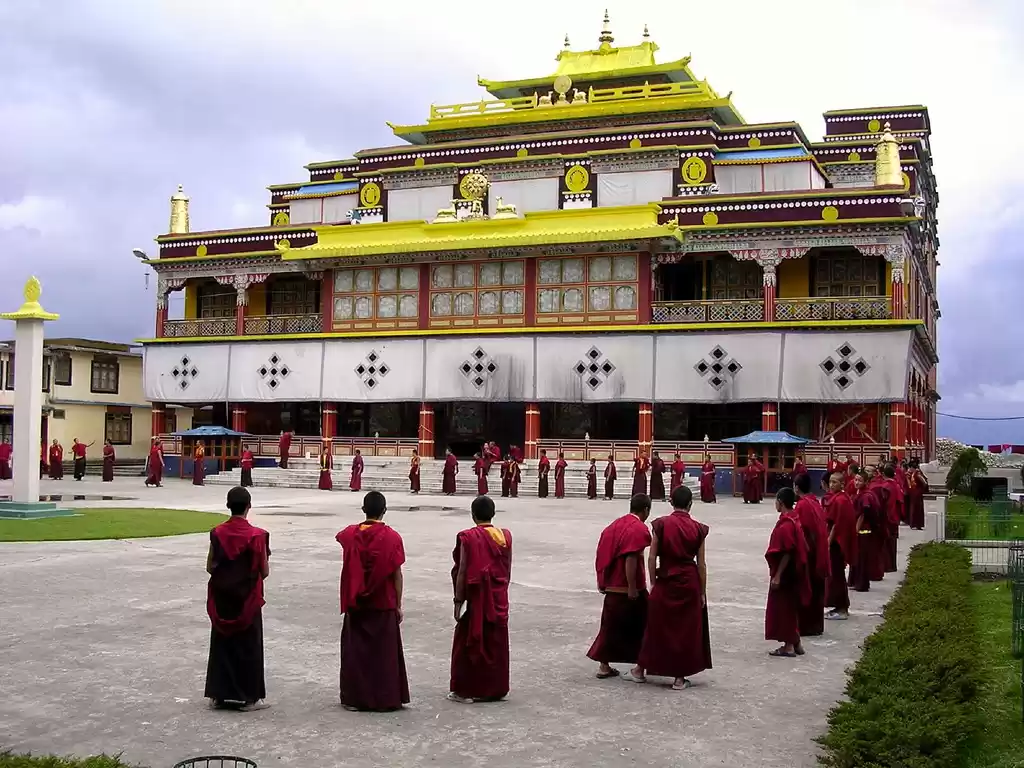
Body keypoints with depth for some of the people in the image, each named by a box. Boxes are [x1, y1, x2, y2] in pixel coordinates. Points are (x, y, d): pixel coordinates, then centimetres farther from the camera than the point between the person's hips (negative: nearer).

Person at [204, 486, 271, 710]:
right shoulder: (257, 535, -15)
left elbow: (210, 567, 0)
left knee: (222, 643, 14)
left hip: (222, 598, 3)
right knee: (247, 646, 7)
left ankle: (220, 693, 18)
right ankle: (247, 697, 11)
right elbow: (264, 571, -10)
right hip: (247, 599, -3)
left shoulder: (217, 533, -6)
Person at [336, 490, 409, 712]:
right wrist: (398, 604, -1)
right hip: (384, 604, -2)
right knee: (384, 651, 5)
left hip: (356, 604, 2)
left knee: (355, 650, 10)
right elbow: (397, 575, -9)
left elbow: (339, 536, 20)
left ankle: (354, 697, 13)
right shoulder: (392, 537, -12)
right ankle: (385, 699, 8)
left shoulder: (351, 534, -5)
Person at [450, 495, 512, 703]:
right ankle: (496, 688, 19)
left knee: (470, 643, 6)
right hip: (499, 600, 4)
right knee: (496, 643, 13)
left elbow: (462, 572, -13)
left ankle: (466, 690, 10)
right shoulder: (505, 536, 0)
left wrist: (458, 601, -7)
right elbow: (508, 571, 6)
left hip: (476, 599, -4)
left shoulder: (468, 538, -13)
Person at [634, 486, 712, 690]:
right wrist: (702, 592, 6)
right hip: (690, 583, 0)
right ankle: (680, 677, 13)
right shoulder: (698, 529, -5)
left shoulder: (661, 524, -6)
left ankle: (641, 669, 24)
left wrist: (653, 583, 6)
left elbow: (652, 558, -5)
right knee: (686, 629, 9)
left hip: (665, 581, 0)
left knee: (658, 626, 14)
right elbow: (701, 564, -2)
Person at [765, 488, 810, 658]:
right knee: (790, 607, 17)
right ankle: (795, 643, 24)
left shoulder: (785, 524, -21)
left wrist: (777, 575, -20)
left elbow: (786, 553, -24)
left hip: (785, 573, -10)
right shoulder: (793, 520, 8)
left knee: (783, 607, 0)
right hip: (793, 572, 10)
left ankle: (788, 646, 6)